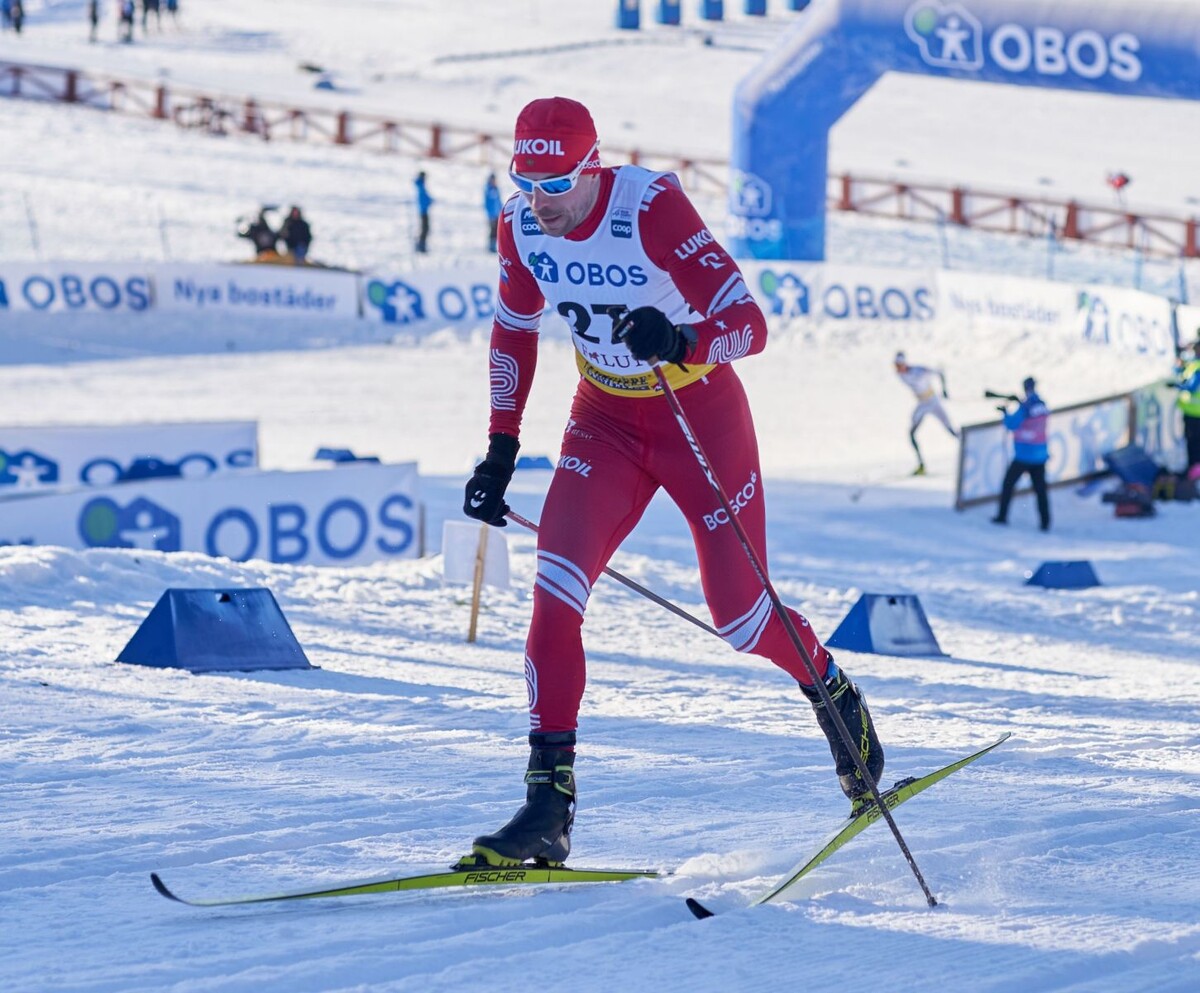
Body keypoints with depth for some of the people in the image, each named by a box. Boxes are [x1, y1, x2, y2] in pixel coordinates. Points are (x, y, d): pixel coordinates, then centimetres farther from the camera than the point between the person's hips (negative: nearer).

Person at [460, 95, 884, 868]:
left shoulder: (652, 208, -27)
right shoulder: (521, 224, -11)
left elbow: (750, 324, -30)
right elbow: (514, 332, 9)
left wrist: (681, 340, -51)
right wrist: (501, 448, 6)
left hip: (701, 414, -4)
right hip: (606, 421, 4)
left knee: (740, 614, 3)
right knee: (556, 590, -16)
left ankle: (837, 697, 37)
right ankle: (549, 808, -15)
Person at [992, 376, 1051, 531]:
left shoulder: (1025, 406, -15)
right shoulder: (1043, 406, 5)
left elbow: (1012, 424, -17)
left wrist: (1006, 413, 0)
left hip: (1024, 454, -6)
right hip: (1041, 453, 6)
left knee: (1008, 484, 9)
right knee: (1040, 489, 6)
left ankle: (1002, 516, 10)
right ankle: (1045, 522, 0)